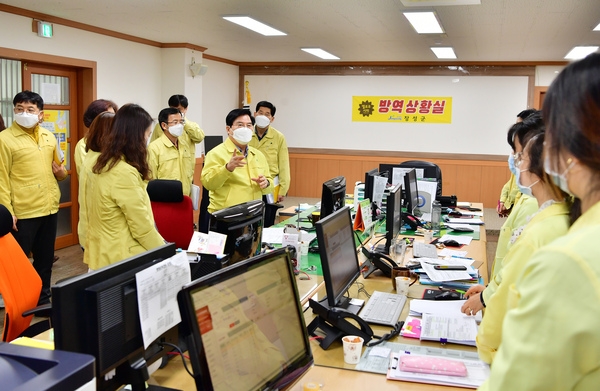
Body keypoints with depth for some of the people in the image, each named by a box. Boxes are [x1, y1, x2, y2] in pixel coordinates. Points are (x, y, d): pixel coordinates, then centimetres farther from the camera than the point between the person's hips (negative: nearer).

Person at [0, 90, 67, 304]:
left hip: (49, 208, 6)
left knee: (45, 258, 17)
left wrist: (62, 172, -2)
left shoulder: (49, 137, 10)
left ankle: (43, 300, 31)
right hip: (22, 211, -6)